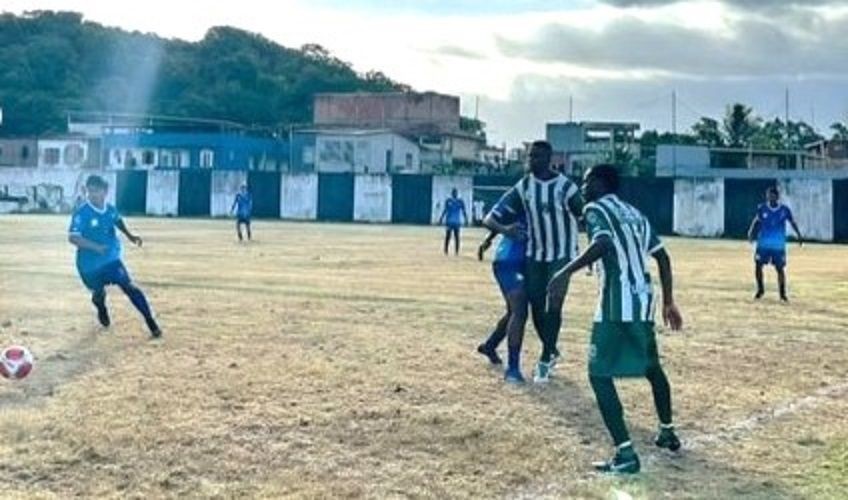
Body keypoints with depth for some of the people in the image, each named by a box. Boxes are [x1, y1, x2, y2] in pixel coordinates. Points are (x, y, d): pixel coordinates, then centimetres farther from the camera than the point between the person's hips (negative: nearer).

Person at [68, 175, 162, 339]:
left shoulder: (110, 210, -3)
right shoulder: (81, 213, -19)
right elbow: (73, 237, -29)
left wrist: (129, 235, 15)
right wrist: (96, 247, -38)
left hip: (111, 259, 2)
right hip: (90, 265, -2)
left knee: (129, 286, -15)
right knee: (98, 294, 17)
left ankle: (150, 321, -15)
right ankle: (102, 310, 56)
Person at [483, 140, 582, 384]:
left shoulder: (565, 186, -12)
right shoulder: (523, 188, -4)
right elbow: (490, 218, -8)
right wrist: (503, 229, -30)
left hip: (562, 254, -3)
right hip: (535, 254, 4)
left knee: (553, 306, -11)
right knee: (536, 306, 6)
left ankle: (545, 360, 0)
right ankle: (551, 351, 29)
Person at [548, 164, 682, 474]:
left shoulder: (595, 209, -1)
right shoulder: (634, 214, 21)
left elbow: (603, 243, -23)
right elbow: (662, 257, 20)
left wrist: (567, 272, -28)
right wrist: (669, 303, 26)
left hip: (617, 307, -8)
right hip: (643, 302, 8)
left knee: (600, 375, -5)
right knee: (652, 368, 27)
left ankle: (626, 454, -13)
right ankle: (667, 432, 43)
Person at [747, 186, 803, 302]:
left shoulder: (784, 210, -4)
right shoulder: (762, 208, -3)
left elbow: (792, 222, 6)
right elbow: (756, 221, 5)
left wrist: (799, 236, 0)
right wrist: (751, 233, -10)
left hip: (779, 245, -1)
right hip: (763, 243, 1)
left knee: (780, 269, 1)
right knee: (758, 265, -5)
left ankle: (782, 293, 16)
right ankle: (760, 289, 18)